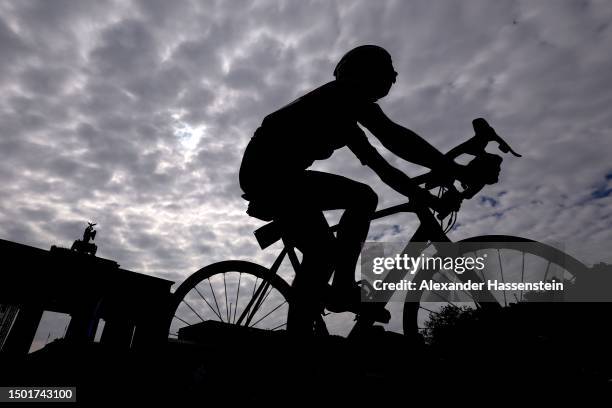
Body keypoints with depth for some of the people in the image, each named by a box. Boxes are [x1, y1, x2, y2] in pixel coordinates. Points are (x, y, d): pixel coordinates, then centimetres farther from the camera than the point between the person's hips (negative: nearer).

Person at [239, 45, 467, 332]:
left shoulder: (342, 116, 21)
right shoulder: (345, 94, -6)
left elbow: (380, 166, 17)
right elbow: (391, 135, -22)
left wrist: (425, 197, 12)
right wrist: (455, 170, -20)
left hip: (281, 174, 10)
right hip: (268, 170, -10)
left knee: (364, 198, 6)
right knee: (323, 253, -19)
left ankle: (342, 289, 2)